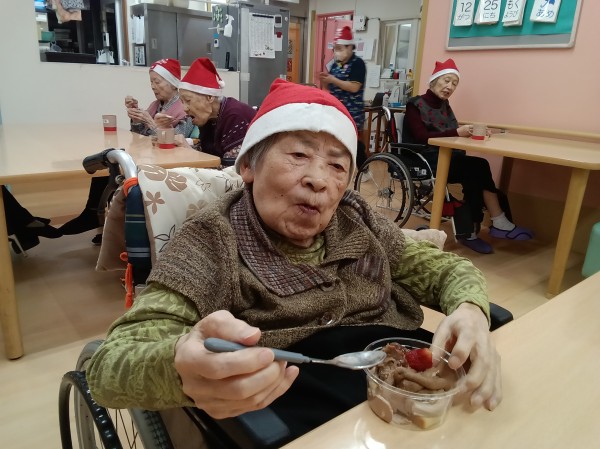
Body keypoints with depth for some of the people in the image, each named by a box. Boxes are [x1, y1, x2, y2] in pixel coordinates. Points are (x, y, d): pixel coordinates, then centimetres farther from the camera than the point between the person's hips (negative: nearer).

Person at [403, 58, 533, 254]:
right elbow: (421, 137, -15)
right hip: (425, 160, -6)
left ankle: (469, 231, -20)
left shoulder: (444, 106, 20)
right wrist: (457, 132, -23)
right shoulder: (415, 105, -1)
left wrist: (469, 132, -10)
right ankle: (500, 223, -18)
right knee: (479, 166, -25)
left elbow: (450, 135, 10)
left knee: (475, 172, -25)